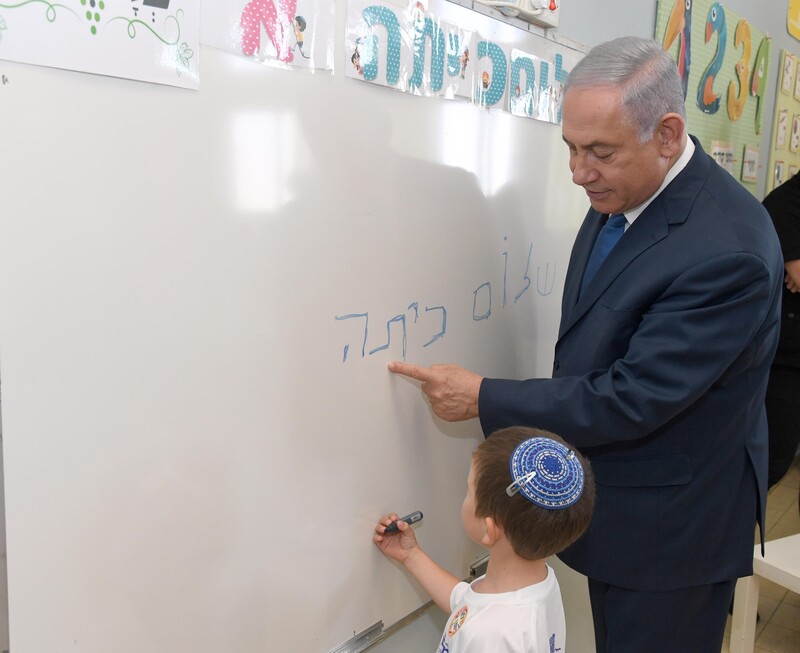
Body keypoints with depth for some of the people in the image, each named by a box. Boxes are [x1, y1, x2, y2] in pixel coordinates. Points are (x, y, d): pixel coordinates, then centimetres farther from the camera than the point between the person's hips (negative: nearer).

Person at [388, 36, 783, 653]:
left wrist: (484, 397, -22)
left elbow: (633, 400, -29)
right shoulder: (620, 190, -3)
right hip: (608, 504, 8)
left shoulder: (728, 249, -30)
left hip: (670, 528, -8)